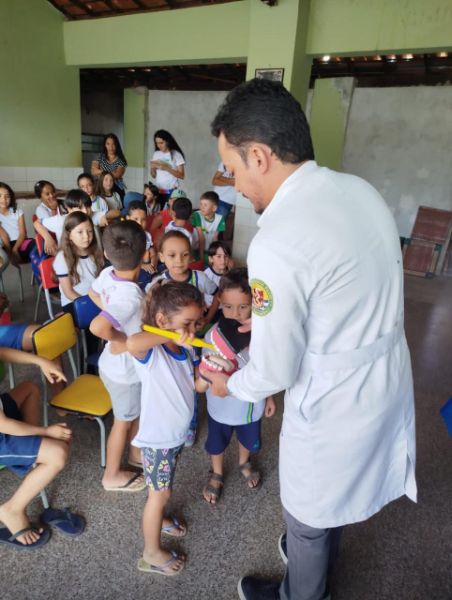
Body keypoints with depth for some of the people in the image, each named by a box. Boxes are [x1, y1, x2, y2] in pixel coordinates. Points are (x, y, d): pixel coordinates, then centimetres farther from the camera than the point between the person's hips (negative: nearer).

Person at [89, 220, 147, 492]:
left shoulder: (108, 274, -11)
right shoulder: (131, 296, -37)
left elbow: (93, 293, 10)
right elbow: (97, 327, -49)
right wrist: (123, 340, -30)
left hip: (123, 365, 8)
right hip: (125, 370, -8)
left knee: (139, 411, 28)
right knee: (123, 422, 16)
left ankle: (136, 453, 53)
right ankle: (112, 476, 40)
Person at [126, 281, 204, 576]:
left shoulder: (187, 349, -7)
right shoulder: (151, 352, -30)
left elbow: (198, 383, -2)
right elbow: (131, 343, -53)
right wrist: (172, 336, -48)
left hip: (179, 431, 7)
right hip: (158, 436, -7)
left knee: (163, 489, 30)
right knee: (161, 493, 13)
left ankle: (158, 518, 58)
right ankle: (152, 553, 37)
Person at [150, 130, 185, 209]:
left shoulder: (176, 154, -4)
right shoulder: (156, 154, 8)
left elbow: (182, 176, -9)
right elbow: (153, 176, 13)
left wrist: (167, 168, -18)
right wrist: (152, 168, -8)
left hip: (171, 191, -4)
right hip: (158, 191, 4)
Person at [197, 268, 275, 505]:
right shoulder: (213, 335, -28)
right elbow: (201, 385, -28)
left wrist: (269, 396, 8)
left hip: (251, 404, 2)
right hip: (222, 406, -2)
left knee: (248, 439, 30)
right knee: (217, 444, 25)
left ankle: (244, 464, 64)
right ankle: (216, 474, 58)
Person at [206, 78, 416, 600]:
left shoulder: (275, 244, -30)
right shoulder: (361, 189, -3)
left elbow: (275, 371, -20)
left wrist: (230, 386, 2)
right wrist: (269, 317, 10)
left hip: (333, 404, -8)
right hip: (386, 381, 8)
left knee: (306, 515, 22)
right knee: (334, 492, 33)